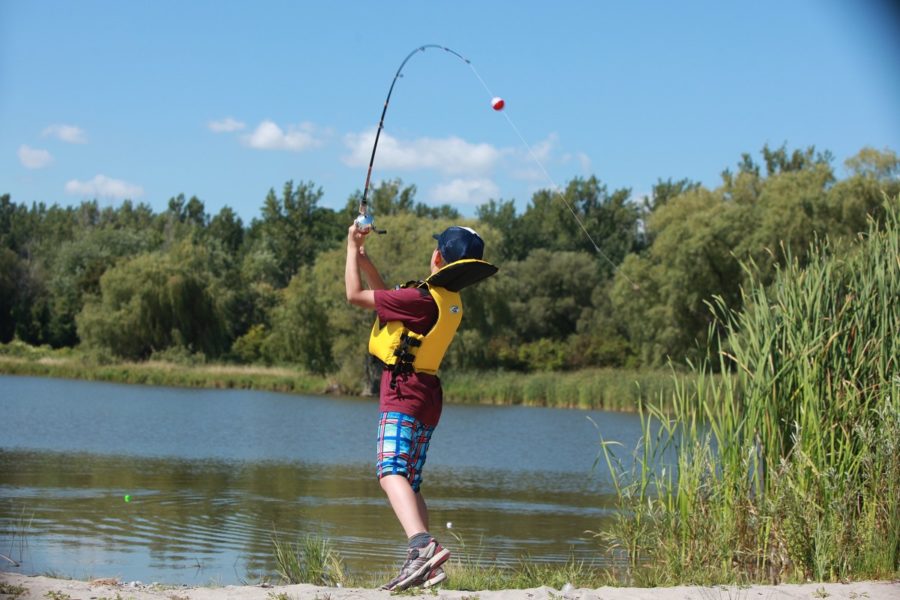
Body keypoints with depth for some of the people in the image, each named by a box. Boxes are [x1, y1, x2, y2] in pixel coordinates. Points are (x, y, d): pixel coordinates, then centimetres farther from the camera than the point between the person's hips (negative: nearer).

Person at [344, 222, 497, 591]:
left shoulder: (422, 299, -17)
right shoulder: (449, 301, 12)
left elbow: (355, 296, -10)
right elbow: (383, 295, 26)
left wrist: (352, 249, 4)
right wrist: (361, 254, 24)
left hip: (403, 391, -10)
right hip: (427, 397, 10)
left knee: (391, 471, -24)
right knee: (409, 484, 14)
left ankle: (422, 545, -45)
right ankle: (426, 567, 8)